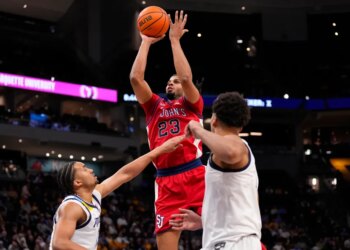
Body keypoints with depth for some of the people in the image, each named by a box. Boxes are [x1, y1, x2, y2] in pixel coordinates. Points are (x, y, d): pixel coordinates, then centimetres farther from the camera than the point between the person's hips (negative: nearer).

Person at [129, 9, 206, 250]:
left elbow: (186, 78, -7)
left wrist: (174, 40, 0)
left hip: (195, 174, -3)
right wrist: (146, 42, 13)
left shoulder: (192, 103, 13)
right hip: (166, 180, 3)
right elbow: (136, 78, 8)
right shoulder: (154, 105, 21)